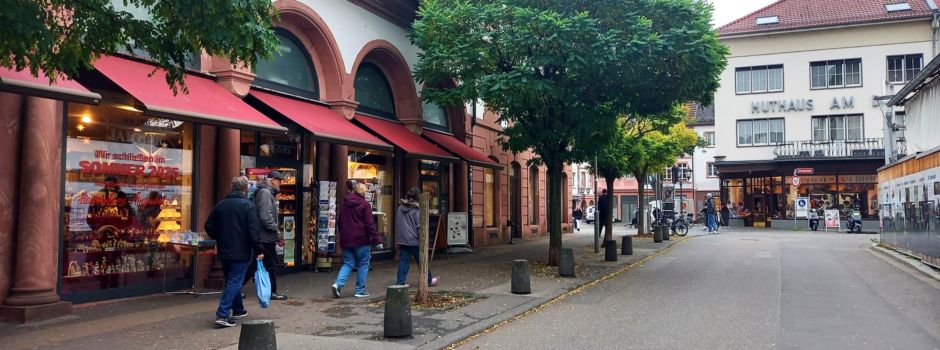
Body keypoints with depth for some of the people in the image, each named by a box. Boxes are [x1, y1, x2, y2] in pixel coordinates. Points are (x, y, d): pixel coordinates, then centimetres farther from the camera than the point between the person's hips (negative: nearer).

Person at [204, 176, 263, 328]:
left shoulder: (220, 205, 7)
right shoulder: (248, 205, -11)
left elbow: (209, 226, 10)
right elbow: (254, 230, -16)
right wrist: (259, 250, -11)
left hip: (224, 252, 6)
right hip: (241, 253, -6)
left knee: (232, 281, 19)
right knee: (234, 282, -4)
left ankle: (238, 310, 31)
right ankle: (222, 315, -13)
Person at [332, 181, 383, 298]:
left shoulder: (345, 204, 8)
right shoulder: (365, 205, -9)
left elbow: (339, 221, 15)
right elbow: (370, 224, -13)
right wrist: (377, 240, -10)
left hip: (346, 240, 5)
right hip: (361, 240, -5)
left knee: (348, 263, 12)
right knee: (363, 264, 7)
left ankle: (338, 283, -10)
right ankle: (360, 291, 10)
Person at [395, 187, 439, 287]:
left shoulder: (400, 207, 5)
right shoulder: (416, 209, -12)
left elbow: (397, 224, 11)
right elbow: (419, 226, -12)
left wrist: (398, 238, 18)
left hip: (402, 239, 4)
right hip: (414, 240, -4)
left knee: (403, 261, 6)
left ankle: (400, 282, 2)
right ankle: (429, 280, 22)